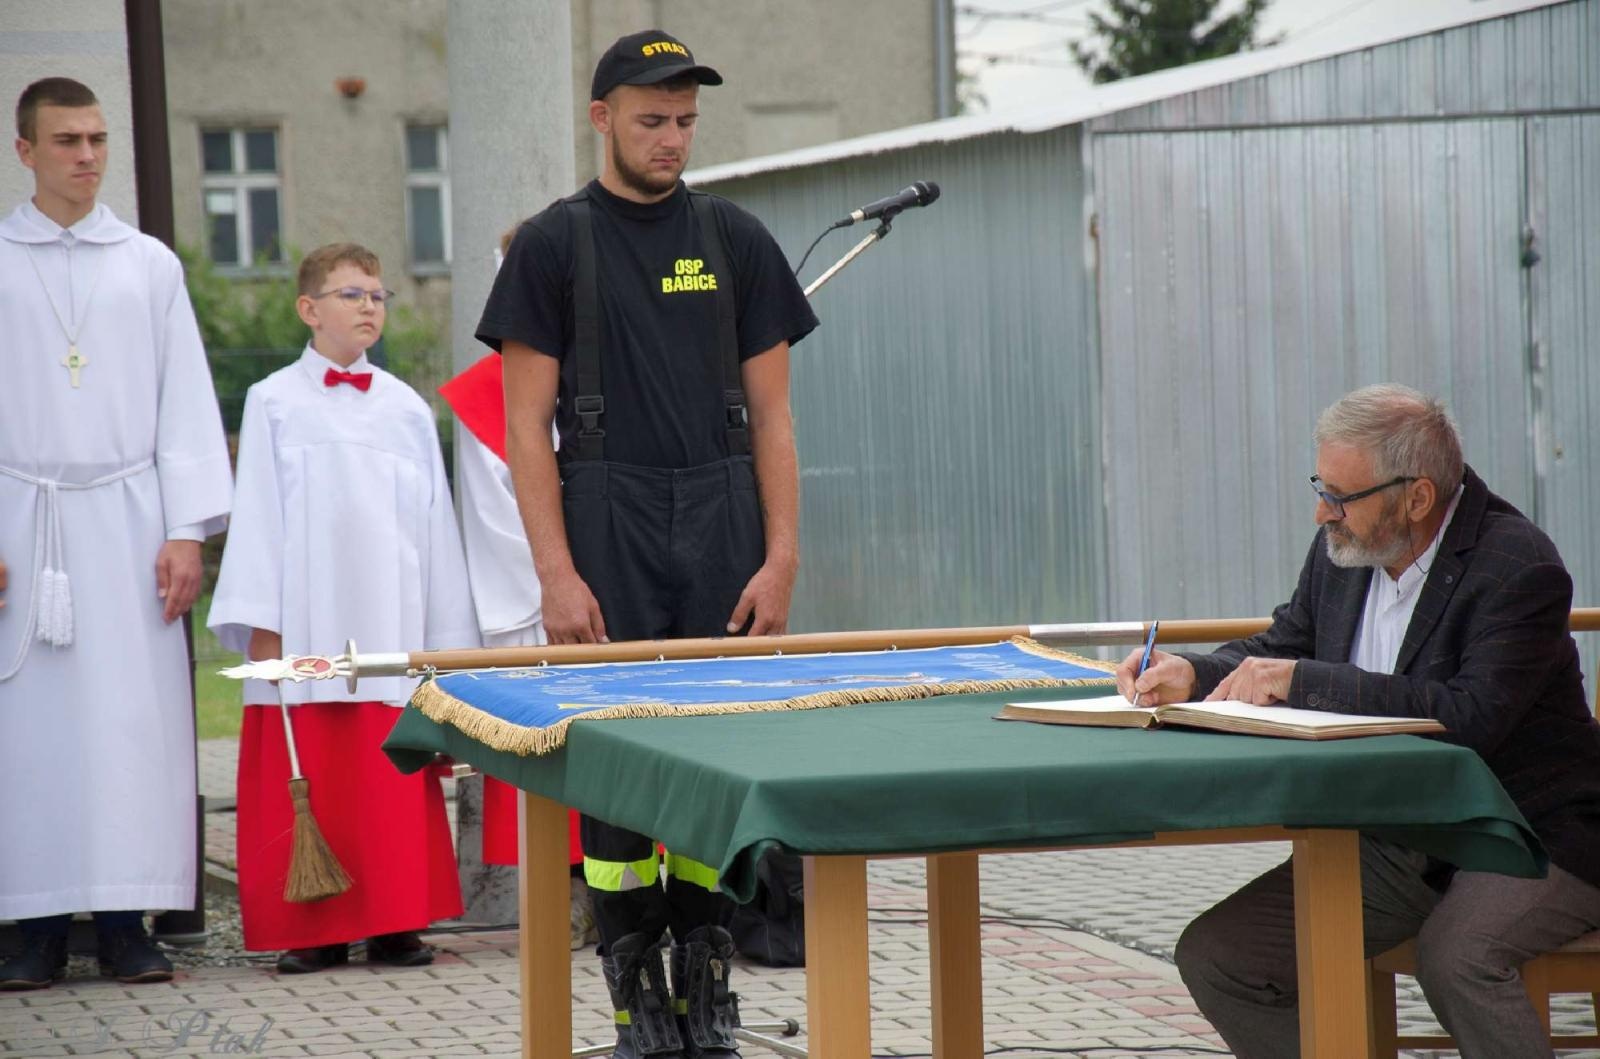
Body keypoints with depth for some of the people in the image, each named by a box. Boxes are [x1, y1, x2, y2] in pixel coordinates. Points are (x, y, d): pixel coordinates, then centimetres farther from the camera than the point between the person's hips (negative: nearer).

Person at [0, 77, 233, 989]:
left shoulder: (149, 265, 10)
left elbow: (186, 400, 8)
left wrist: (188, 530, 0)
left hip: (126, 522, 1)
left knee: (133, 720, -4)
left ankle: (127, 921, 0)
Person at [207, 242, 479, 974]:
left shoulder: (407, 409, 12)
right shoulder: (275, 402, 6)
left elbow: (435, 522, 13)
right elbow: (257, 513, 2)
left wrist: (447, 636, 9)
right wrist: (259, 625, -5)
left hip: (391, 628, 2)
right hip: (304, 631, -2)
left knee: (393, 786, 0)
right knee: (307, 783, -3)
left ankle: (394, 920, 6)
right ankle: (311, 927, 2)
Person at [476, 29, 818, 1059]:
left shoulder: (733, 238, 9)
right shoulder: (555, 244, 2)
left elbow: (771, 412, 7)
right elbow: (527, 422, -1)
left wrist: (781, 558, -2)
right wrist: (557, 574, -9)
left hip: (725, 527, 2)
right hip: (608, 531, -2)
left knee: (723, 751, 2)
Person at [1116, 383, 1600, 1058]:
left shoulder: (1519, 567, -18)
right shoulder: (1339, 552, 4)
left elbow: (1472, 718, -30)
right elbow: (1279, 650, 19)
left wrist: (1303, 679, -26)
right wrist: (1191, 676, -3)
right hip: (1391, 843, 7)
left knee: (1455, 956, -37)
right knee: (1213, 956, -6)